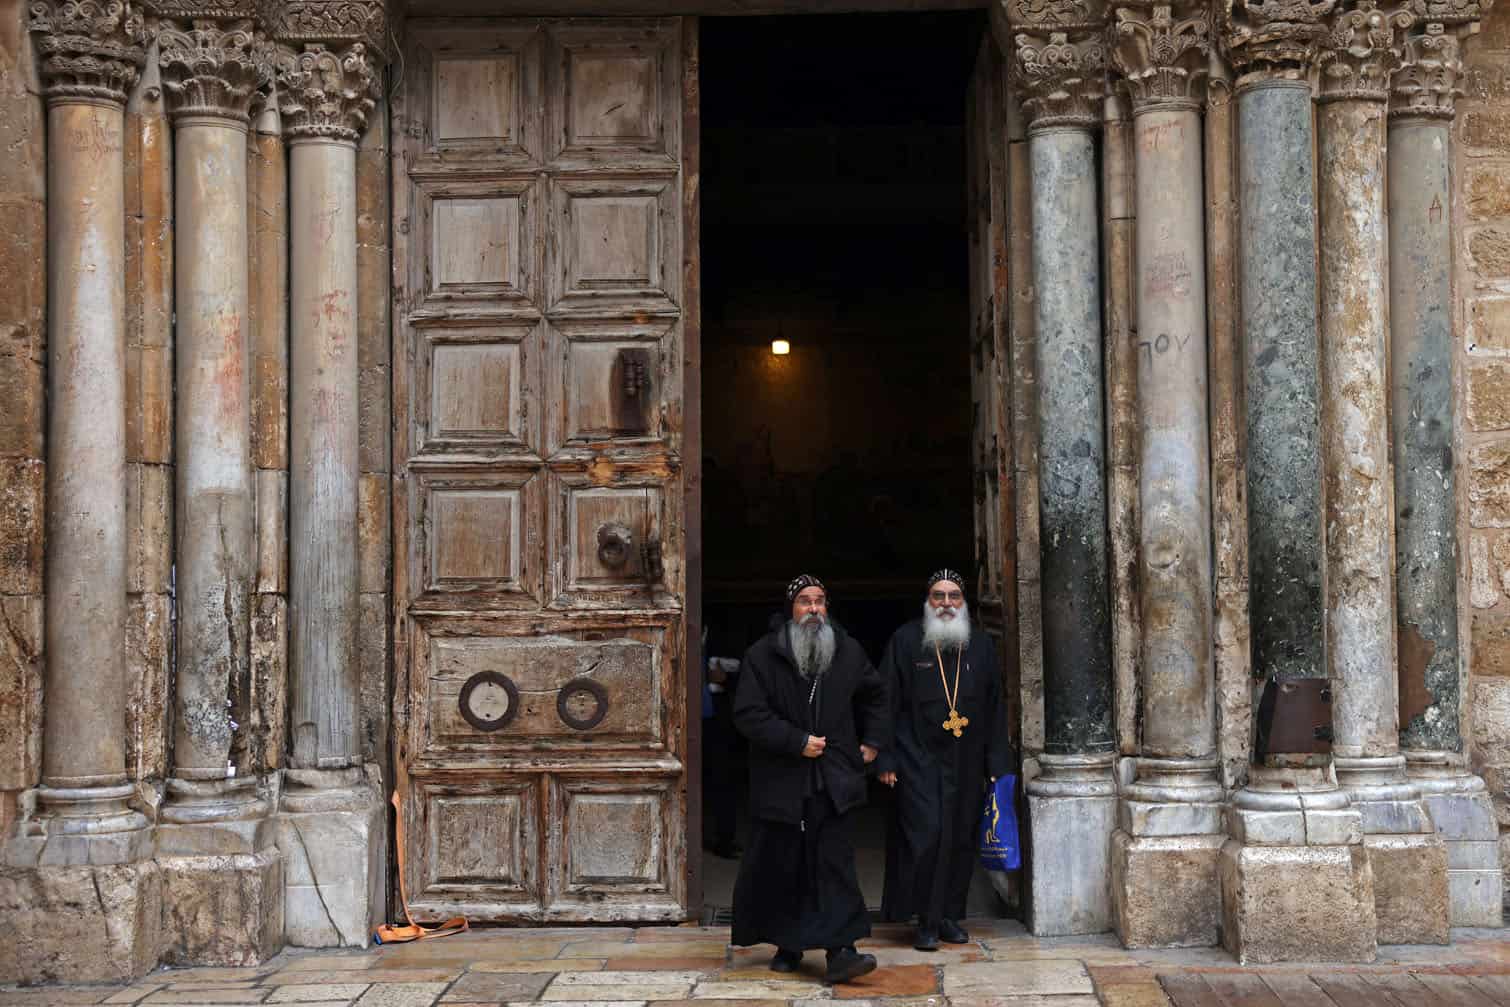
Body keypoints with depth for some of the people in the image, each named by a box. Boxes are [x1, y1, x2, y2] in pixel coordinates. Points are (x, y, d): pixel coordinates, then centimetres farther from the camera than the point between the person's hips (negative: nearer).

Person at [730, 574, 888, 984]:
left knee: (835, 865, -6)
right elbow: (748, 714, -11)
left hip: (832, 781, 1)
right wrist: (796, 742, -14)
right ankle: (787, 946, 21)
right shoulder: (762, 656, -4)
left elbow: (876, 696, 25)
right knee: (782, 868, 6)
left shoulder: (848, 653, 8)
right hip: (780, 782, -1)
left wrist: (872, 742, 16)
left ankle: (840, 952, -10)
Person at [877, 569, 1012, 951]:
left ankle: (950, 915, 19)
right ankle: (927, 920, 1)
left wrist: (996, 765, 6)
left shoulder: (981, 646, 8)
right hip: (918, 759, -4)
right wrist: (885, 760, -8)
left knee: (961, 840, 7)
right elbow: (887, 704, -3)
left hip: (965, 763, 4)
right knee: (926, 836, -9)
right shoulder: (906, 641, -2)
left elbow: (995, 709, 11)